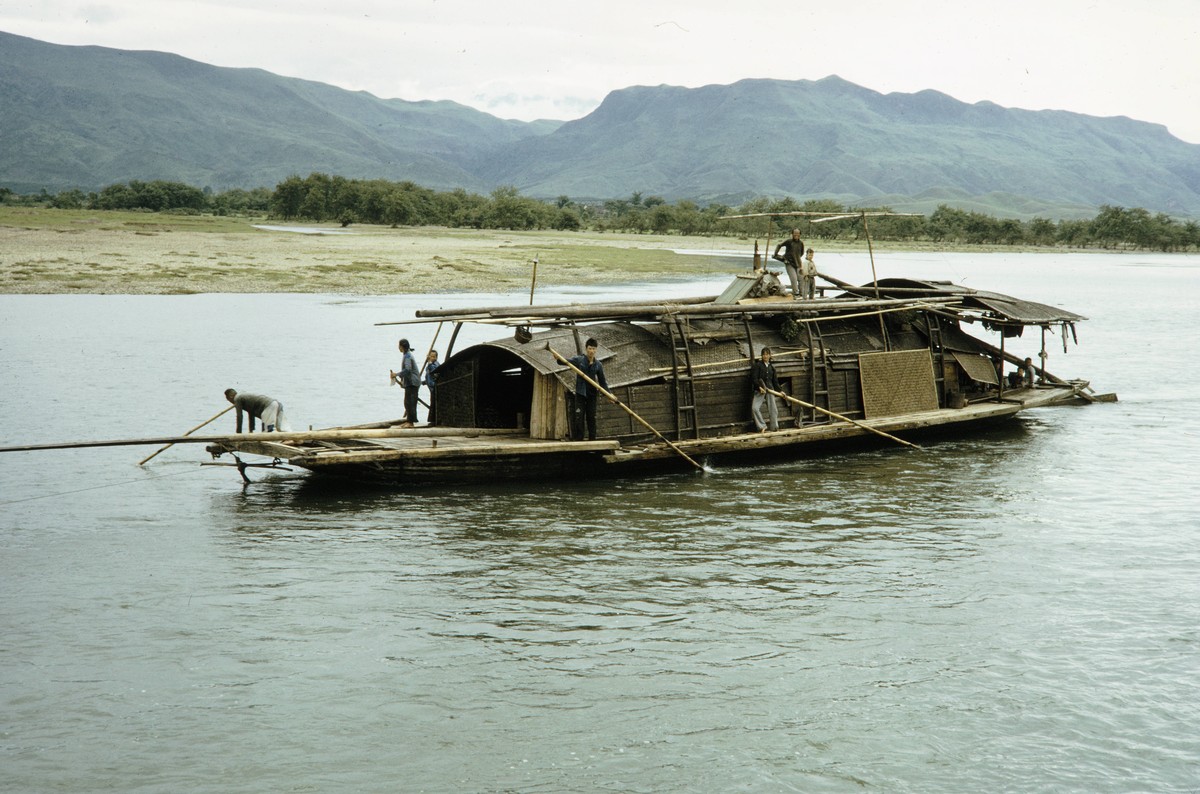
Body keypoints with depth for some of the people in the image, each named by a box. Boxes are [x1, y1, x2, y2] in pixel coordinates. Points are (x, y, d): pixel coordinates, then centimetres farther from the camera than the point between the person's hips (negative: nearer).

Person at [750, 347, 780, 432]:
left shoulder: (772, 367, 15)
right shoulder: (757, 365, 1)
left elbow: (775, 381, 20)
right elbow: (754, 378, -8)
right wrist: (759, 387, -21)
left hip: (770, 390, 4)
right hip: (759, 390, -4)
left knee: (773, 409, 3)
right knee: (754, 408, -17)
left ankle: (775, 427, 14)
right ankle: (762, 426, -7)